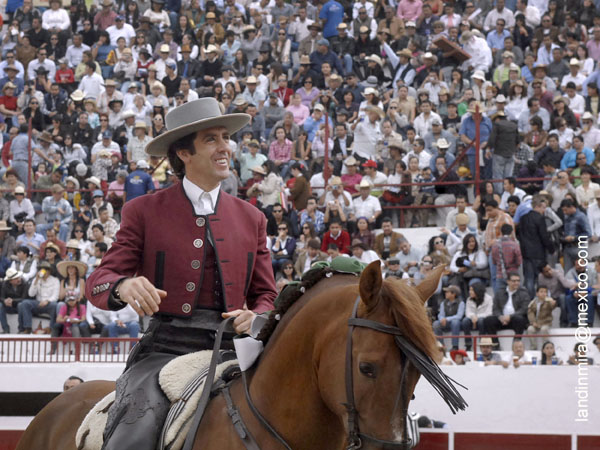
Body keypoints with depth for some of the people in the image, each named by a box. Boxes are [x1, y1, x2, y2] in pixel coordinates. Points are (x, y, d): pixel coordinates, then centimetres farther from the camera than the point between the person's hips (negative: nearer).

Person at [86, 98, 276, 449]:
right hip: (165, 350, -3)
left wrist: (255, 318, -7)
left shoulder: (251, 219, 17)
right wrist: (123, 286, -23)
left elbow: (267, 297, 18)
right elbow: (98, 283, 3)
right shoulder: (144, 212, 7)